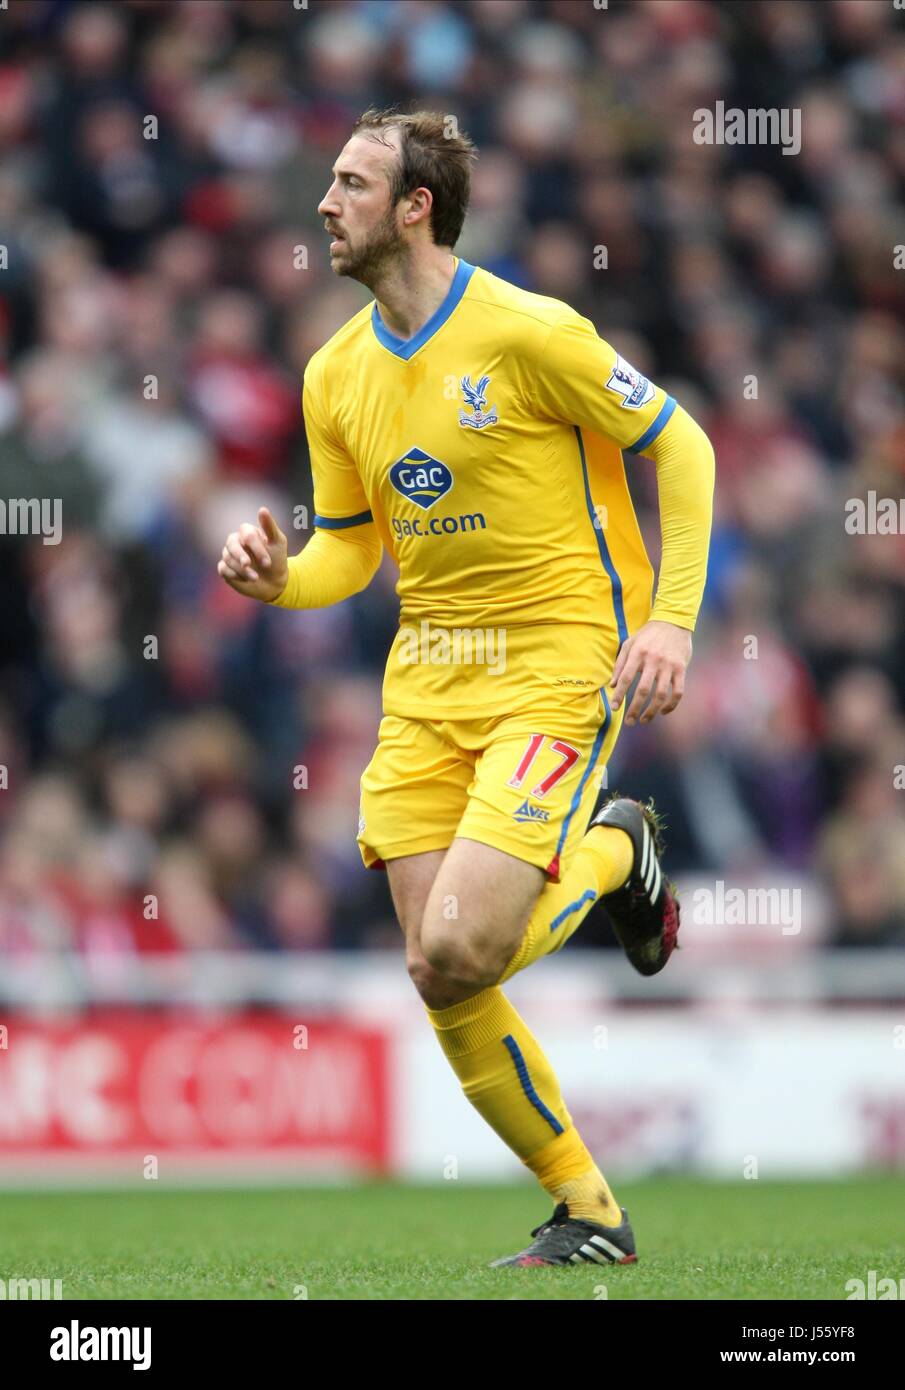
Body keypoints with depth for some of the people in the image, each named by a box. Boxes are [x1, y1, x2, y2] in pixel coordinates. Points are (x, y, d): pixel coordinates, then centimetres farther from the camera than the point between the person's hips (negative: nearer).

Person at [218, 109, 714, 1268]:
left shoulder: (525, 331, -12)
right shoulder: (335, 376, 7)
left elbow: (680, 447, -5)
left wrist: (671, 617, -13)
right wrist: (278, 578, -6)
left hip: (559, 663, -6)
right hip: (427, 681, 6)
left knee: (458, 951, -21)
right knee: (441, 984, -2)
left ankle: (612, 854, 11)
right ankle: (587, 1217, 16)